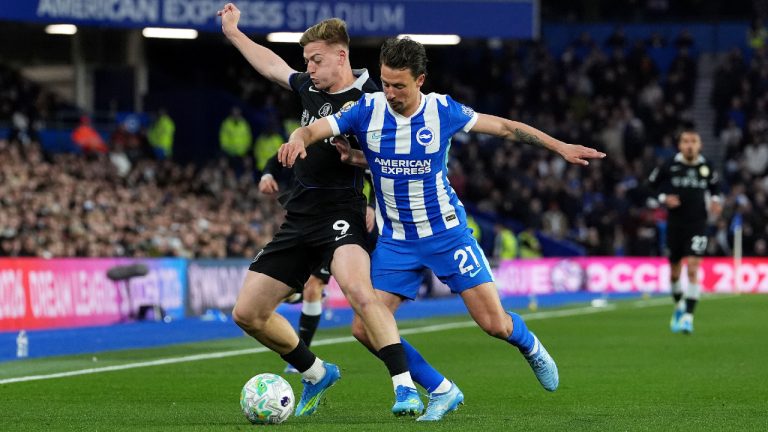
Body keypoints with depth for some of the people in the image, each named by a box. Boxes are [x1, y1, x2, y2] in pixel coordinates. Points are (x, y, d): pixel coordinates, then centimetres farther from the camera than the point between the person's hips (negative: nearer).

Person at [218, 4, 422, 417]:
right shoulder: (309, 87, 12)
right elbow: (272, 65, 33)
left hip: (341, 213, -8)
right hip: (299, 217, 8)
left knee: (357, 289, -37)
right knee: (247, 313, 7)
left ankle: (404, 387, -37)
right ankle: (316, 374, 26)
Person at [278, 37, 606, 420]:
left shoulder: (443, 111, -10)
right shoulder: (366, 110, -10)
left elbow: (504, 127, 1)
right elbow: (310, 131, -15)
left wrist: (560, 147, 0)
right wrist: (297, 141, -39)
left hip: (446, 232, -2)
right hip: (394, 241, 2)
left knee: (495, 324, -4)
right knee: (365, 329, -10)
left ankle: (531, 348, 34)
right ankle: (442, 392, 6)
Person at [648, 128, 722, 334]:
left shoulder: (706, 167, -1)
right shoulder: (669, 166, -5)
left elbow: (715, 186, 19)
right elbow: (652, 183, 8)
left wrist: (715, 200, 0)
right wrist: (664, 198, -9)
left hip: (698, 224, -1)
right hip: (675, 223, 1)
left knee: (693, 269, -15)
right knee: (675, 272, 11)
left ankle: (688, 316, -14)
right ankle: (679, 306, 39)